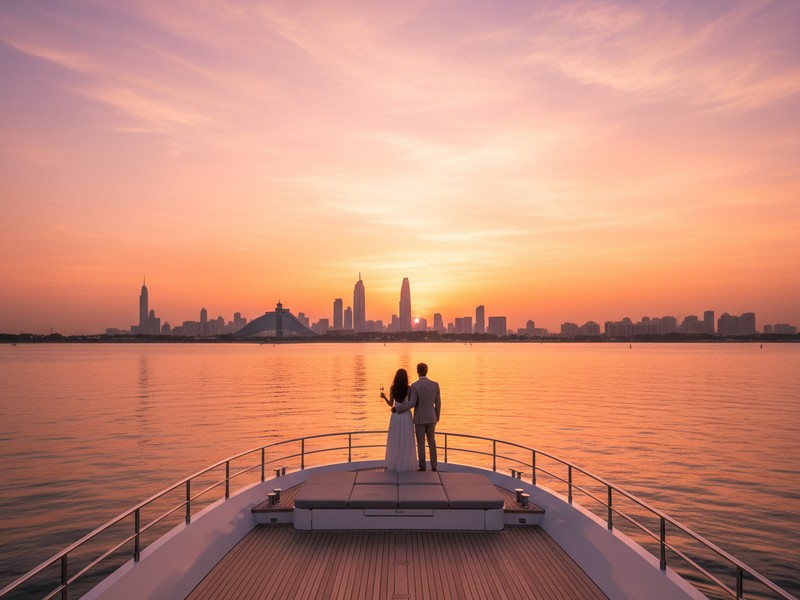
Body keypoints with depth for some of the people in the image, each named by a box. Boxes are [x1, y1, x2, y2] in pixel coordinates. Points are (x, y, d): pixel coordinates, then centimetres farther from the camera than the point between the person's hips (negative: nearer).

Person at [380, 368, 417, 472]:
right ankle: (406, 465, 9)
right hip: (406, 416, -1)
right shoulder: (409, 388, -8)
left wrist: (384, 396, 15)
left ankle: (394, 465, 13)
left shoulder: (392, 388, -4)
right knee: (406, 442, 7)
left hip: (395, 416, 1)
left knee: (394, 442, 10)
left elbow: (391, 404, 0)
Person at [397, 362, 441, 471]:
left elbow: (412, 404, -20)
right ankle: (434, 466, 14)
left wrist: (397, 409, -8)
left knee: (421, 443, 6)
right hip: (431, 417, 3)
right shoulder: (435, 384, -4)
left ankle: (422, 467, 9)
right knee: (431, 441, 15)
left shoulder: (414, 386, -17)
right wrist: (437, 417, 14)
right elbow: (438, 403, 1)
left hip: (419, 418, -3)